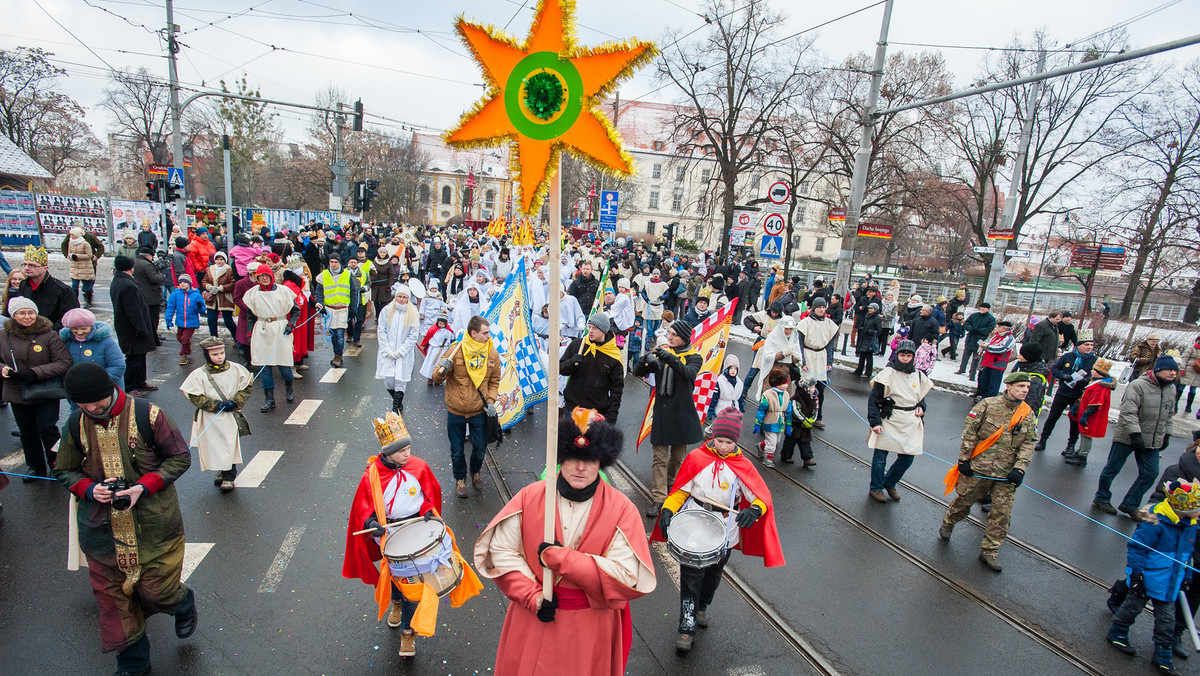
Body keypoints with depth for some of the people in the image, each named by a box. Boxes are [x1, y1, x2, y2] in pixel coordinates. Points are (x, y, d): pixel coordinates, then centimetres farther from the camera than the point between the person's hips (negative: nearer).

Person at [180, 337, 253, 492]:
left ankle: (229, 477, 12)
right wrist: (216, 405, -16)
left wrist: (235, 402, -10)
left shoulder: (236, 369, -4)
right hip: (210, 419, 0)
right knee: (213, 447, 8)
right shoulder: (199, 374, -7)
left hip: (231, 416, 0)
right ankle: (222, 471, 30)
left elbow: (248, 386, 3)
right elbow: (194, 396, -8)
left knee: (230, 446, 1)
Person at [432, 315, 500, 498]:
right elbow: (437, 379, -6)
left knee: (480, 447, 13)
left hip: (479, 411, 2)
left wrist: (490, 401, -7)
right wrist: (442, 370, -29)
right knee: (457, 450, 12)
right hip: (456, 410, -2)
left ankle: (475, 472, 43)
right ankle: (460, 478, 37)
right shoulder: (456, 351, -13)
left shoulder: (492, 354, -5)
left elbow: (494, 381, 8)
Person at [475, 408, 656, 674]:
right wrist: (532, 596, -15)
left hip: (591, 626, -1)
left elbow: (629, 577, -22)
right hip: (533, 618, 2)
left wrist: (560, 558, -25)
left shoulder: (620, 509, -16)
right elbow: (501, 550, -5)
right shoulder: (531, 497, -11)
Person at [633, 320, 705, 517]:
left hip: (682, 412, -1)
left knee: (678, 457, 12)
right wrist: (647, 360, -24)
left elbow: (689, 373, -23)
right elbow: (638, 372, -2)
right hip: (661, 410, 1)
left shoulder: (694, 357, -1)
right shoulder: (661, 352, 5)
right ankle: (658, 498, 2)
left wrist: (671, 359, -39)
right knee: (660, 457, -2)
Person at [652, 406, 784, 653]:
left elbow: (762, 497, -11)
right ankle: (687, 629, 12)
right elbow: (680, 490, -2)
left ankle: (701, 607, 49)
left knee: (713, 575, 22)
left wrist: (755, 510, -32)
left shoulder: (743, 466, -7)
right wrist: (668, 510, -17)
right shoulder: (697, 458, -8)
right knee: (691, 577, -2)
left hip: (724, 533, 2)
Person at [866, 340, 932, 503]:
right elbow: (873, 399, -8)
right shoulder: (888, 373, -9)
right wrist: (875, 422, -14)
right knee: (880, 456, 1)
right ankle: (875, 488, 20)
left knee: (907, 458, 8)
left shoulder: (919, 376, 8)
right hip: (889, 421, -5)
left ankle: (889, 483, 32)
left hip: (911, 423, 5)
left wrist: (921, 407, 4)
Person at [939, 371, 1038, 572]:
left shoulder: (1028, 414, 5)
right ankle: (947, 524, 39)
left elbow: (1028, 444, 5)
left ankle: (989, 551, 16)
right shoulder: (988, 405, -7)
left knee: (1002, 513, 2)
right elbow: (969, 431, -6)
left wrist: (1019, 469, -7)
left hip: (1006, 475, 3)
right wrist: (964, 459, -7)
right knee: (964, 501, 11)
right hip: (978, 468, -3)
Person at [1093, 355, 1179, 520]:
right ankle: (1101, 499, 23)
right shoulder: (1138, 386, -17)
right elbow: (1128, 412, -22)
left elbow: (1169, 415, 19)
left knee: (1150, 474, 7)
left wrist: (1167, 435, 16)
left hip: (1152, 441, 7)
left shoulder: (1171, 389, 7)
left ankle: (1129, 505, 20)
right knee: (1112, 469, 5)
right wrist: (1135, 434, -26)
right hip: (1126, 438, -6)